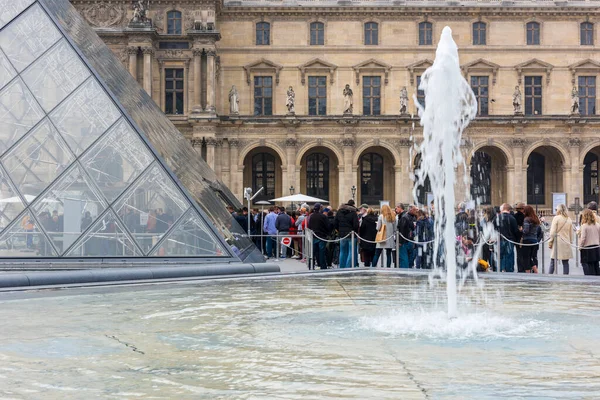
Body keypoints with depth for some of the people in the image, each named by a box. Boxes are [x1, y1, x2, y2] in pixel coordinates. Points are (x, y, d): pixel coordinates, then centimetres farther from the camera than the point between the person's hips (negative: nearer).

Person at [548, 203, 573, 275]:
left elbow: (553, 232, -6)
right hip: (566, 243, 4)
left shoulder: (556, 218, -5)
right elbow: (571, 233, 12)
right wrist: (570, 241, 20)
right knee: (565, 262, 5)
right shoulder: (569, 220, 8)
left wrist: (550, 242, 0)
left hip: (557, 243, -4)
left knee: (553, 262, -1)